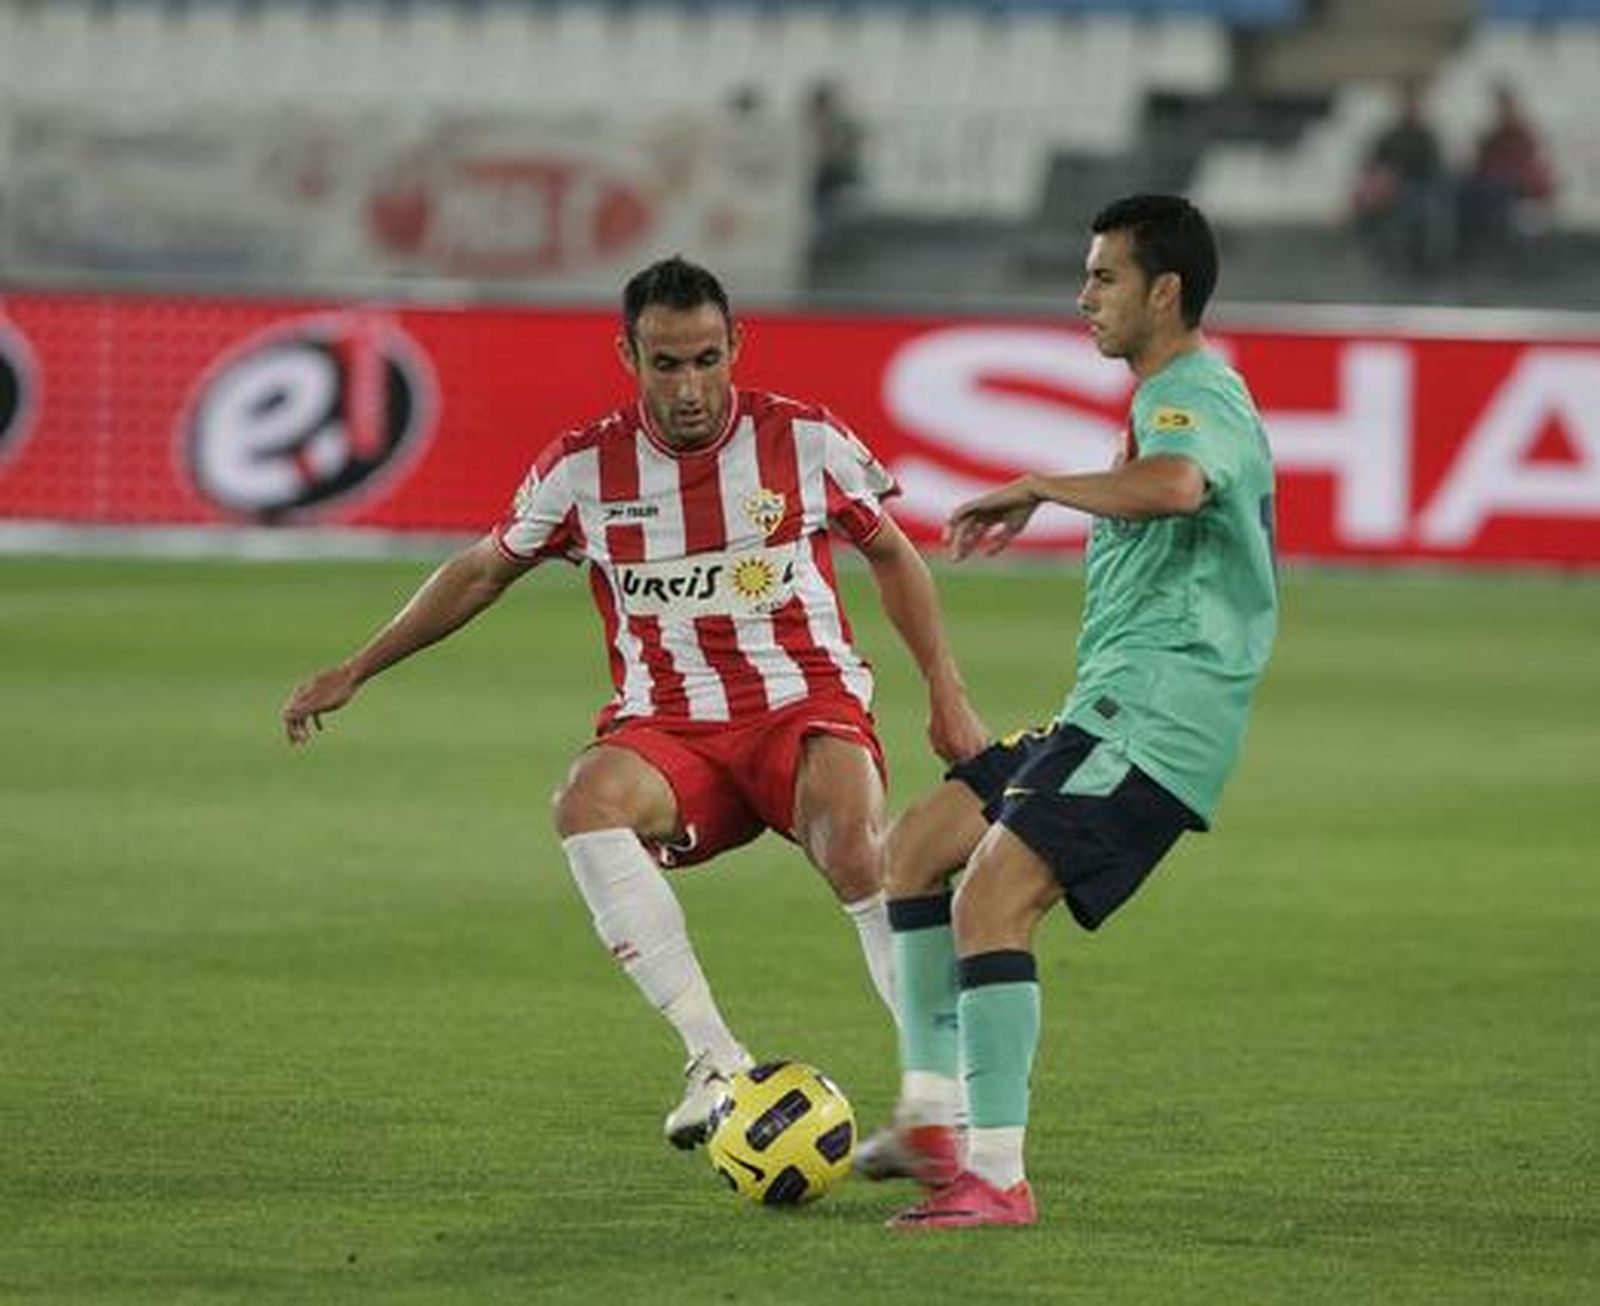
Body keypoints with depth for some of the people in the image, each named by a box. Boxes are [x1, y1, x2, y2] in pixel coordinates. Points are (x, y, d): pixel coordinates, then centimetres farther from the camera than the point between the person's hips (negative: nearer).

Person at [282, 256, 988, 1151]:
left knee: (857, 851, -35)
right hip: (670, 730, 2)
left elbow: (892, 555, 14)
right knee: (587, 804, -34)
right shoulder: (585, 469, -1)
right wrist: (354, 673, 15)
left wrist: (947, 695, 9)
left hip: (807, 706, -1)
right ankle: (714, 1058, -34)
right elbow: (482, 573, 15)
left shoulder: (806, 440, -2)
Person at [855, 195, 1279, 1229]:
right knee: (919, 846, 15)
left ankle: (996, 1176, -22)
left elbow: (1172, 486, -37)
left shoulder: (1198, 398, -13)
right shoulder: (1172, 398, 21)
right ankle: (934, 1121, 17)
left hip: (1157, 716, -11)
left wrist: (1036, 489, -24)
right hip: (1110, 711, 11)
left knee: (990, 902, -22)